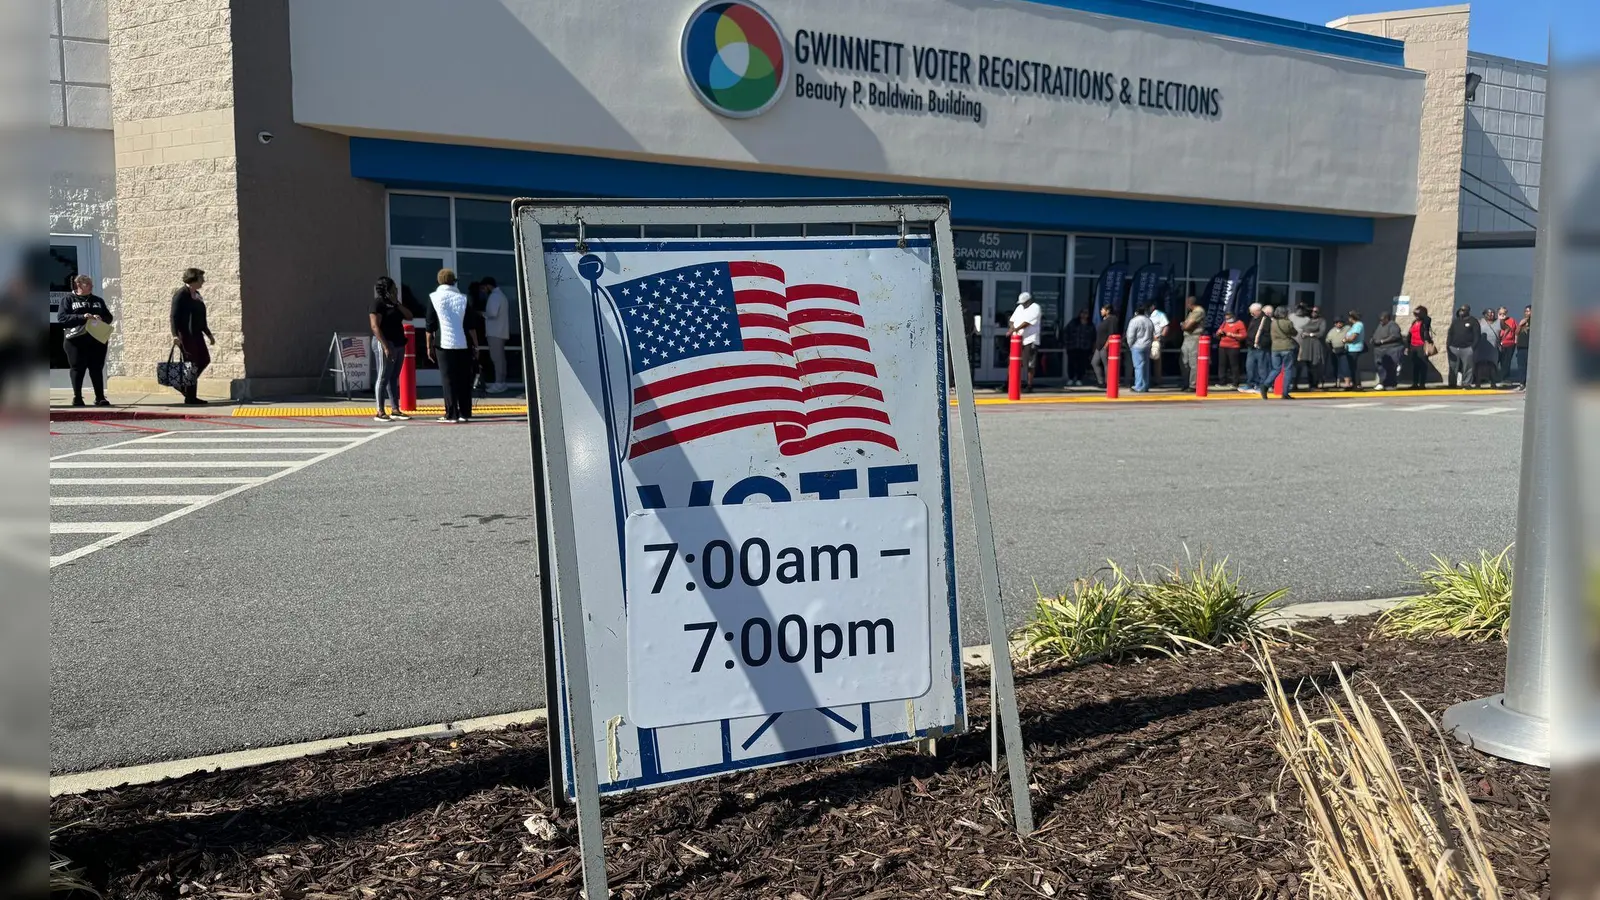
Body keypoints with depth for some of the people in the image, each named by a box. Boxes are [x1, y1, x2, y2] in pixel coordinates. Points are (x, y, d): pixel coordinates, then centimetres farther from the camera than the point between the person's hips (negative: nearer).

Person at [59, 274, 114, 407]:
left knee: (97, 368, 2)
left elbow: (109, 317, 14)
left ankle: (100, 397, 4)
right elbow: (61, 317, -7)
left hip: (97, 339, 3)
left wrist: (101, 318, -10)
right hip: (75, 339, -3)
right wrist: (81, 317, -20)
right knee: (78, 369, 0)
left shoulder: (98, 301, 17)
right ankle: (77, 398, 4)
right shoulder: (69, 300, 5)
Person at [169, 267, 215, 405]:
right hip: (185, 334, -9)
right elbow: (174, 316, -17)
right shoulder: (181, 294, -11)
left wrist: (208, 334, 25)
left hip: (196, 333, 9)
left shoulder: (196, 294, 15)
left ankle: (186, 385, 23)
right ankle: (190, 398, 2)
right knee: (192, 364, -5)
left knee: (205, 359, 11)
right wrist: (175, 334, -26)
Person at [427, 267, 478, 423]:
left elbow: (430, 326, 0)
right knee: (464, 379, 7)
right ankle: (465, 413, 8)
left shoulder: (433, 298, 2)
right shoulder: (462, 298, 7)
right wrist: (475, 345, 8)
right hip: (463, 344, 2)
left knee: (448, 380, -1)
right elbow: (470, 325, 4)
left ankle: (451, 414, -4)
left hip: (444, 344, -2)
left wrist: (429, 346, 6)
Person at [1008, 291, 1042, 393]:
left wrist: (1016, 329, -26)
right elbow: (1012, 320, 17)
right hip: (1017, 340, 7)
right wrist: (1012, 328, -5)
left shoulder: (1035, 308, -7)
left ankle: (1029, 386, 1)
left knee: (1029, 364, -4)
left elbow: (1027, 322, -19)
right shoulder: (1019, 308, 17)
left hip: (1030, 340, -7)